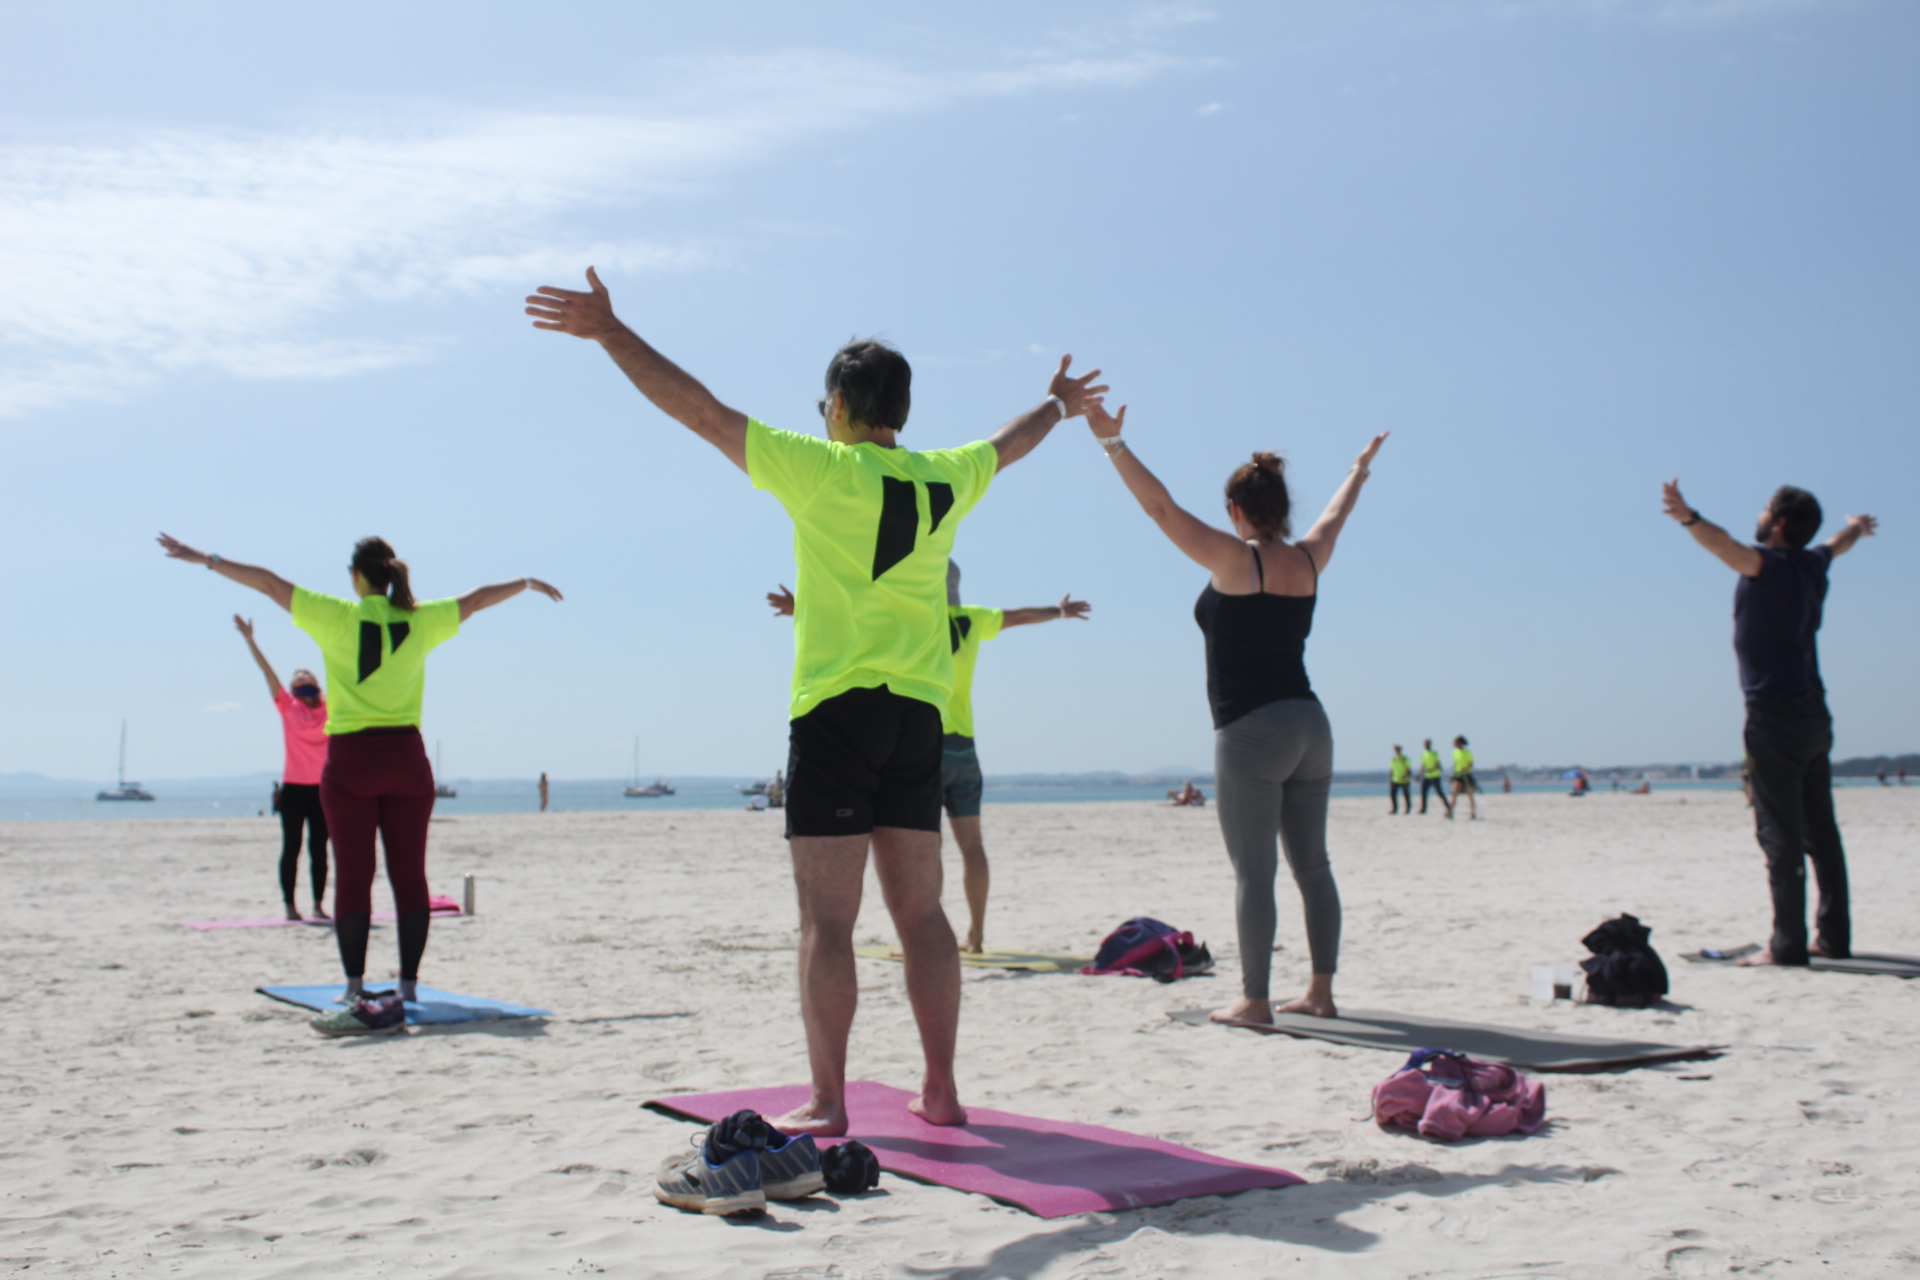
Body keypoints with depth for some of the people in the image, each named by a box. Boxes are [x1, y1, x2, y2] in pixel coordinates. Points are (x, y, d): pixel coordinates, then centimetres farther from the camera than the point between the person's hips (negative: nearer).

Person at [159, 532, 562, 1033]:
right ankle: (408, 986, 9)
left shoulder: (338, 617, -5)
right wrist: (527, 582, 33)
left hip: (351, 758, -2)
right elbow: (477, 599, 17)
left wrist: (205, 559, 7)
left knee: (354, 876, 0)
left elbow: (269, 582, -1)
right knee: (409, 874, 6)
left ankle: (356, 991, -2)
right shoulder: (421, 620, 2)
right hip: (406, 757, 2)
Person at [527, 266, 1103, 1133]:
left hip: (837, 708, -5)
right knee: (920, 911, 10)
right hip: (920, 713, 5)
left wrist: (608, 330, 2)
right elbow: (1007, 444, 32)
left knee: (827, 919, -3)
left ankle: (827, 1103, -1)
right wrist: (1058, 405, 53)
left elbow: (698, 409, -5)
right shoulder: (944, 478, 10)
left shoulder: (820, 470, -5)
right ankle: (941, 1091, 14)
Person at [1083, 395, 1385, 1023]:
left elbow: (1162, 508, -15)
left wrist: (1114, 443, -17)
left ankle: (1254, 998, -3)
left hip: (1251, 731, -7)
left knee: (1253, 870, -5)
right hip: (1309, 724, 7)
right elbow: (1336, 515, 30)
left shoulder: (1236, 560, -10)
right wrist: (1360, 470, 49)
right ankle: (1321, 990, 16)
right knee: (1312, 864, 11)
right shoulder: (1308, 561, 9)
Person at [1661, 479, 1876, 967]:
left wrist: (1690, 519, -52)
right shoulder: (1813, 564, 13)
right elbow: (1839, 543, 37)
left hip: (1775, 716, -9)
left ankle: (1787, 944, -11)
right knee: (1820, 832, 12)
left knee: (1780, 835, -9)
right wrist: (1858, 526, 60)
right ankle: (1833, 935, 18)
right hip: (1814, 714, 9)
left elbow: (1731, 549, -34)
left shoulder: (1771, 564, -11)